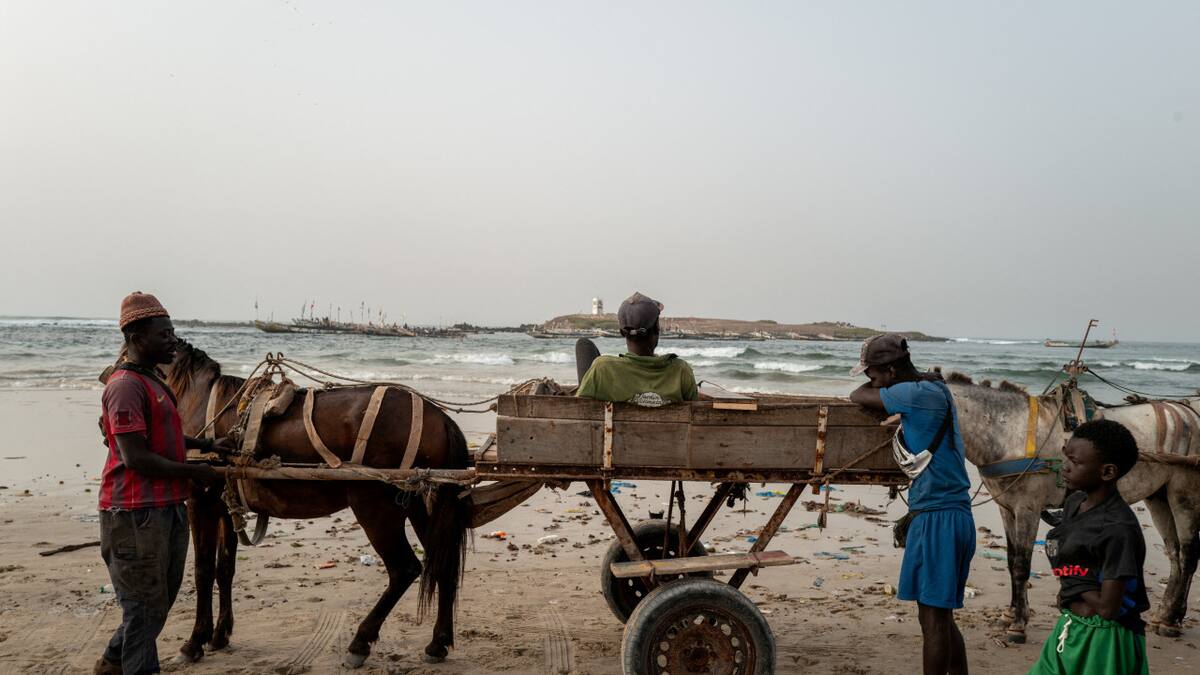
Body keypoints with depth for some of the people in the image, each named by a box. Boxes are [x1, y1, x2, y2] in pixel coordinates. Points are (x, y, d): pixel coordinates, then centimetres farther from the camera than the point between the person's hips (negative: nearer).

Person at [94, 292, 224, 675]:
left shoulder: (154, 381, 14)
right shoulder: (126, 386, -18)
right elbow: (136, 457, -23)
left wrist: (207, 445, 18)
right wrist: (195, 471, -16)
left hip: (168, 508, 10)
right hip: (136, 513, -10)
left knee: (162, 597, 21)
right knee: (145, 604, 1)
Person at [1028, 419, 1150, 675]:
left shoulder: (1119, 529, -23)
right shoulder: (1075, 503, 2)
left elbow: (1107, 608, -23)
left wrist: (1073, 587, -9)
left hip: (1104, 641, -8)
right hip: (1068, 632, 8)